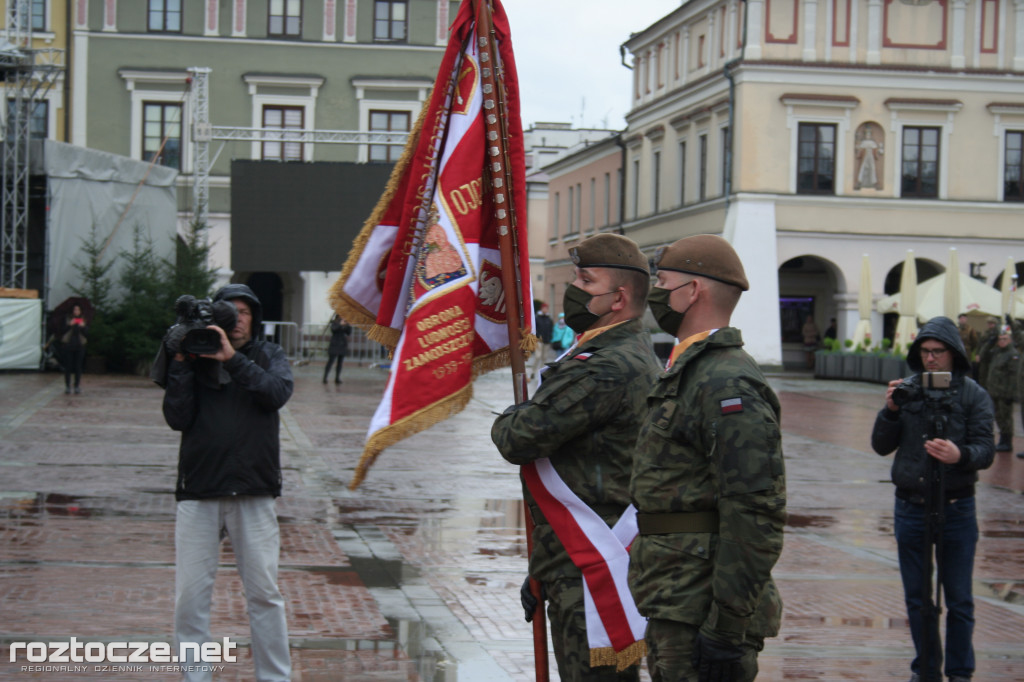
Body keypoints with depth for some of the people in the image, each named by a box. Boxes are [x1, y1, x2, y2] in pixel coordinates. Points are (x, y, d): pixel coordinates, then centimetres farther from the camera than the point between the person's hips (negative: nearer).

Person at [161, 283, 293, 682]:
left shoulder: (268, 355, 11)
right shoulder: (194, 357, 8)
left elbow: (278, 392, -11)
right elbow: (177, 418, -1)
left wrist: (232, 359, -17)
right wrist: (181, 364, -9)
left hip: (254, 493, 0)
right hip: (198, 493, 0)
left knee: (264, 592, 1)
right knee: (190, 596, 0)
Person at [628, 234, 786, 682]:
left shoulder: (728, 385, -18)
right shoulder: (689, 373, 17)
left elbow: (757, 515, -24)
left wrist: (728, 628, -25)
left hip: (704, 610, -10)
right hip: (674, 607, 10)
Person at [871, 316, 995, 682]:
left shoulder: (974, 395, -4)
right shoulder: (907, 390, 2)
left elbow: (986, 451, -11)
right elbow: (882, 446, 3)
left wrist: (961, 455, -33)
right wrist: (890, 411, -15)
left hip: (956, 508, -2)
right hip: (910, 506, 2)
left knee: (959, 600, 4)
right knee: (917, 598, 12)